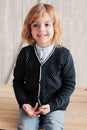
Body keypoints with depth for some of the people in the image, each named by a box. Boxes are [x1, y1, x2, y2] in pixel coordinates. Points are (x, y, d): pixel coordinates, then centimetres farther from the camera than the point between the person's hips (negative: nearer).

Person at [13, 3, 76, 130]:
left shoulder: (64, 54, -10)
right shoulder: (25, 53, -4)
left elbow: (69, 84, -5)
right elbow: (18, 81, 5)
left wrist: (53, 105, -13)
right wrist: (24, 103, -8)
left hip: (55, 106, -1)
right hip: (30, 105, 2)